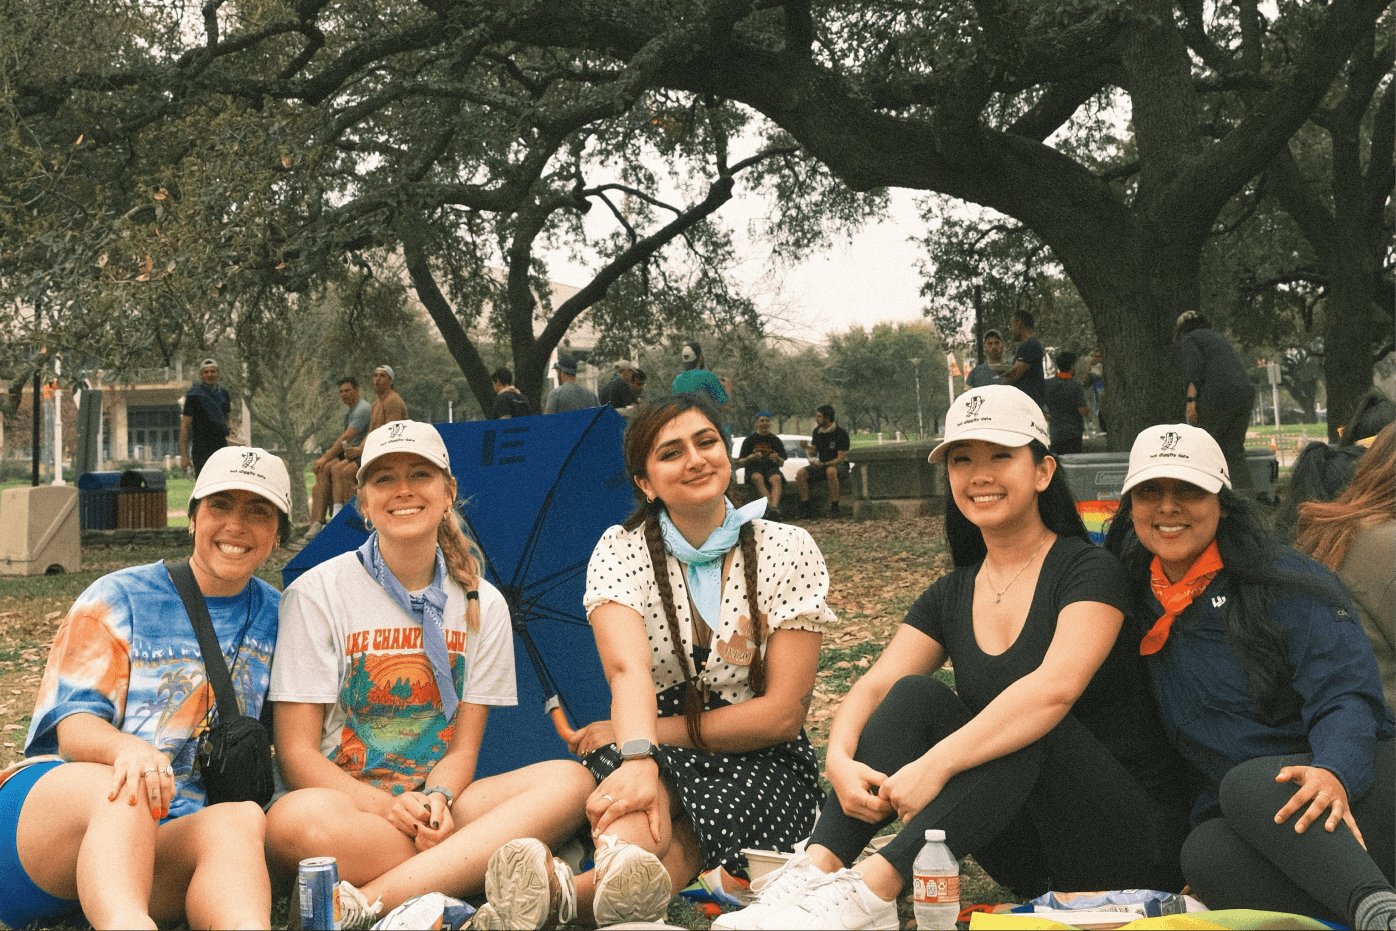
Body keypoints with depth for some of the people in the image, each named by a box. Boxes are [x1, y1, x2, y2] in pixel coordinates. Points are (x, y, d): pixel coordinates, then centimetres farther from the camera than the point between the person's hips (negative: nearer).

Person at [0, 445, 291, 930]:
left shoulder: (275, 617, 18)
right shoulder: (118, 598, 8)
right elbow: (74, 728, -4)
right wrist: (126, 748, -31)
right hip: (53, 799, -2)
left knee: (237, 822, -36)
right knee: (122, 792, -40)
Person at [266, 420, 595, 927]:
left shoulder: (483, 605, 8)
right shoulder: (316, 594, -1)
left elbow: (463, 747, 6)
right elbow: (297, 753, -5)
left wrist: (437, 799, -19)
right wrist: (390, 808, -22)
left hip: (435, 801, 4)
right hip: (342, 797, -4)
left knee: (570, 780, -26)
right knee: (297, 819, -39)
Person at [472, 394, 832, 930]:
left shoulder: (789, 550, -3)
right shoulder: (620, 552, -2)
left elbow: (783, 713, -9)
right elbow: (627, 667, -23)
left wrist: (640, 737, -13)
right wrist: (636, 757, -45)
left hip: (760, 764, -1)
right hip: (656, 757, 1)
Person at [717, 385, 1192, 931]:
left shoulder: (1088, 571, -10)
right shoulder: (952, 597, 9)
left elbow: (1057, 688, -29)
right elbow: (873, 687, -3)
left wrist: (935, 763, -38)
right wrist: (839, 759, -25)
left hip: (1131, 837, -5)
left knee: (1027, 731, -32)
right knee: (915, 695, -15)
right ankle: (818, 869, -29)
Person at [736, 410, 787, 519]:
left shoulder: (775, 440, 17)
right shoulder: (749, 440, 12)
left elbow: (782, 463, 14)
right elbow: (741, 463, 9)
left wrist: (777, 459, -10)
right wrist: (751, 457, -12)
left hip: (771, 467, 1)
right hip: (753, 469, -1)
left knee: (777, 479, -35)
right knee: (758, 478, -38)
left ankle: (774, 508, -57)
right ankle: (770, 507, -53)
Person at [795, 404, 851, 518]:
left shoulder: (841, 433, -14)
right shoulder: (817, 431, 6)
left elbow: (841, 458, -17)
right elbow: (814, 453, 11)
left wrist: (823, 464, -29)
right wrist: (808, 448, -13)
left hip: (840, 466, -6)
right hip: (822, 465, 6)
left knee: (830, 471, -41)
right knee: (801, 473, -20)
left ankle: (834, 508, -36)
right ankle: (805, 508, -21)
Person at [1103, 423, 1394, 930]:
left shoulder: (1286, 580, -3)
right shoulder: (1140, 598, 13)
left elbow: (1346, 697, -14)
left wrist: (1334, 772, -33)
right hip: (1236, 817, 4)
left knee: (1247, 784, -37)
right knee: (1205, 854, -33)